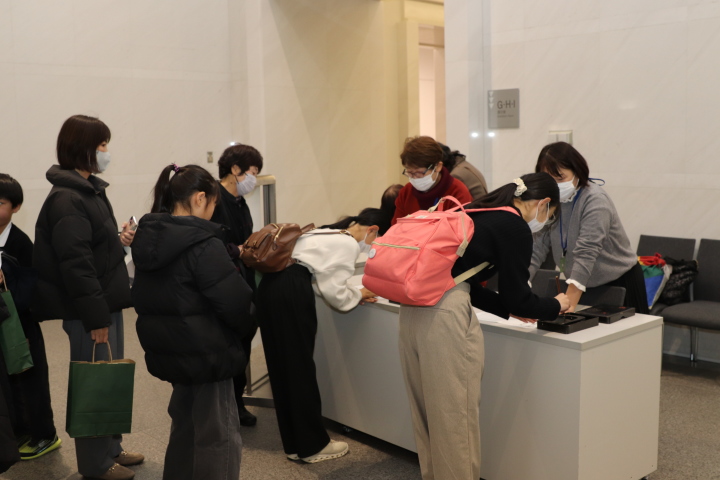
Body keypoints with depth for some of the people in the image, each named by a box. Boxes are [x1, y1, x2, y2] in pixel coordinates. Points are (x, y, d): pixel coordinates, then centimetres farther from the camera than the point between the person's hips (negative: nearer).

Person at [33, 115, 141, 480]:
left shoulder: (91, 189, 13)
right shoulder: (66, 199, -17)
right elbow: (75, 262, -22)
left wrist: (119, 240, 4)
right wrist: (94, 316, -21)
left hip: (107, 300, 9)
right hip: (88, 308, -9)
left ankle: (111, 449, 31)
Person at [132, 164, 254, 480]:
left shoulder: (149, 237, 4)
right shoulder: (202, 244, -20)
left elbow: (145, 298, 13)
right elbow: (235, 302, -22)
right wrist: (246, 327, -1)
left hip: (166, 349, 8)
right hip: (205, 351, -8)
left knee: (186, 424, 24)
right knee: (219, 436, 4)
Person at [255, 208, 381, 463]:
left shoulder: (330, 232, 25)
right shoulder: (349, 244, -2)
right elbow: (334, 294, -3)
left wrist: (354, 293, 20)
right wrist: (358, 295, 14)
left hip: (272, 284, 9)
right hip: (291, 291, -9)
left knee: (282, 365, 14)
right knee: (300, 367, 3)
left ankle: (294, 443, 25)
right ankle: (312, 445, 17)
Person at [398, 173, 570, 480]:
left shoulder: (482, 213, 21)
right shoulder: (516, 229, -4)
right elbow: (519, 298, -1)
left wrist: (509, 309, 28)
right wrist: (555, 306, 17)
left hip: (417, 305, 9)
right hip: (445, 315, -9)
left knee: (428, 408, 20)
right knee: (456, 412, 6)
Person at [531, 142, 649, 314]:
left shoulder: (595, 201, -22)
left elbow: (586, 253, -33)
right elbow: (537, 248, -13)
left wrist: (569, 303, -42)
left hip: (619, 282, -5)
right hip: (585, 285, 5)